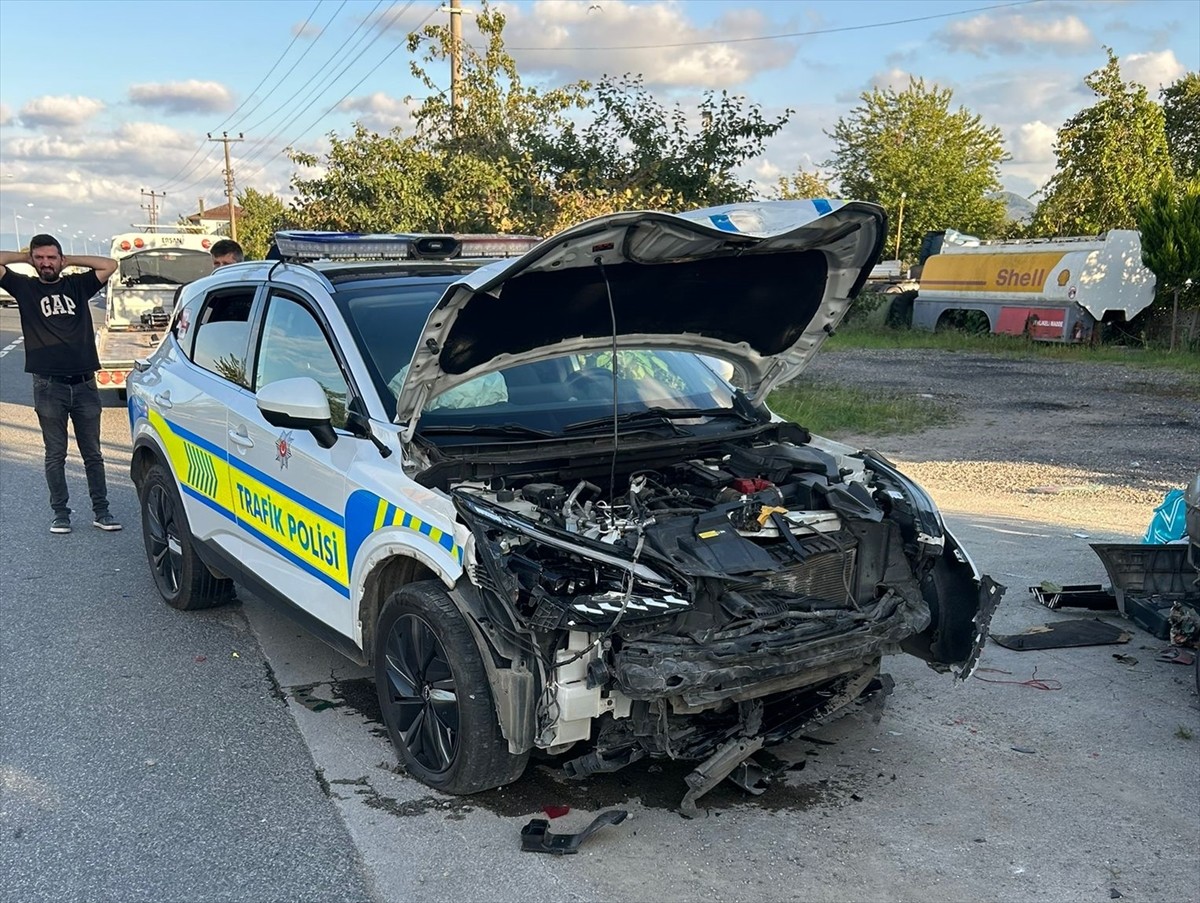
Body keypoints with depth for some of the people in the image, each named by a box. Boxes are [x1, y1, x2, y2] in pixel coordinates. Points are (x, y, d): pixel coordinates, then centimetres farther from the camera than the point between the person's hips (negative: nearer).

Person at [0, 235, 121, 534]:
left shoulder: (76, 285, 12)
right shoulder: (25, 287, 7)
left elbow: (110, 265, 6)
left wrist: (70, 260, 10)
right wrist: (25, 257, 9)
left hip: (84, 385, 1)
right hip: (49, 386, -1)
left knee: (93, 454, 8)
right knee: (55, 455, 6)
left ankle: (101, 511, 14)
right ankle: (61, 514, 15)